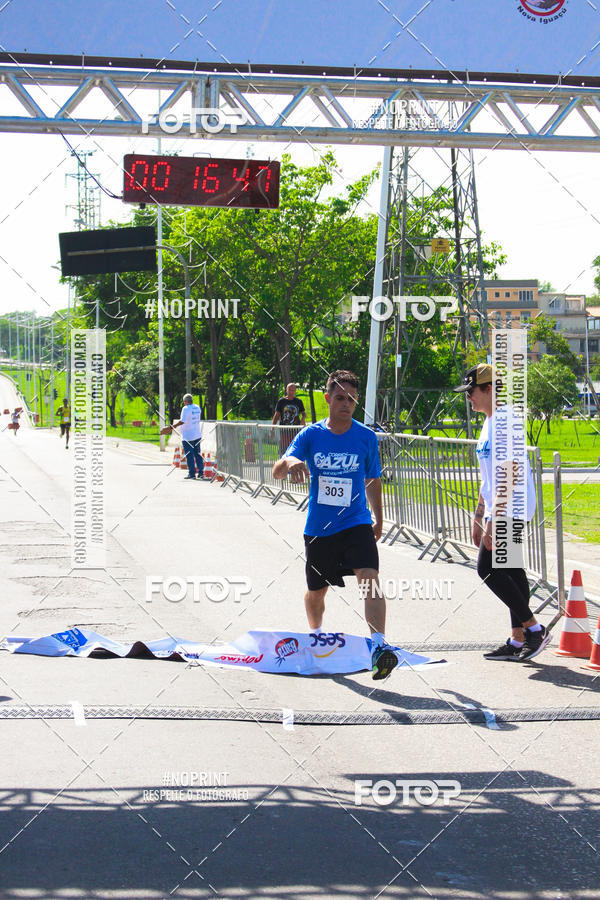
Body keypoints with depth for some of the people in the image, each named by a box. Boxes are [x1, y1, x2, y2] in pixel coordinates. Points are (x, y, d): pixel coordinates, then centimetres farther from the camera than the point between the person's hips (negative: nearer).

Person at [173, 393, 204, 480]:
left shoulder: (186, 409, -16)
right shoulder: (197, 407, 8)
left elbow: (182, 421, -24)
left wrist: (174, 425, -11)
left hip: (188, 436, -7)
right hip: (197, 435, 7)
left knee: (189, 455, -1)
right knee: (197, 454, 12)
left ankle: (191, 474, 0)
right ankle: (201, 473, 10)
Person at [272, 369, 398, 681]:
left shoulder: (366, 437, -2)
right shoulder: (311, 435, -3)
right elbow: (277, 471, -12)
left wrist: (378, 519, 20)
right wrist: (290, 461, -36)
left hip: (356, 523, -1)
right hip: (318, 527, 1)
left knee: (370, 579, -24)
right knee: (316, 591, 15)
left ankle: (378, 646, -31)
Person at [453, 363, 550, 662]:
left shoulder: (506, 420, -15)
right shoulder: (489, 423, 18)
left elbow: (509, 476, -22)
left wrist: (494, 519, -25)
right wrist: (478, 518, 24)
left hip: (510, 510, -10)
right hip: (501, 511, 10)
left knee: (488, 569, -11)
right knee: (511, 570, 9)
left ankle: (533, 628, -6)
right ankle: (518, 640, 12)